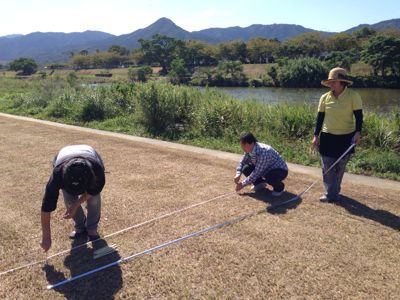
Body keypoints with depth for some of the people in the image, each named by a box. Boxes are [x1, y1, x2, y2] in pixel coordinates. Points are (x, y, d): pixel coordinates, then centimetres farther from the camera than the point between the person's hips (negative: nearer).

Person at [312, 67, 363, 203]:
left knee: (339, 168, 11)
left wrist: (358, 132, -19)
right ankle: (331, 194, 9)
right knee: (328, 168, -1)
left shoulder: (353, 96, -9)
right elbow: (320, 117, 4)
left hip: (346, 137, -2)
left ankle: (334, 191, 28)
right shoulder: (325, 97, -1)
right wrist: (316, 135, 1)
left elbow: (358, 116, -6)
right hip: (327, 137, 2)